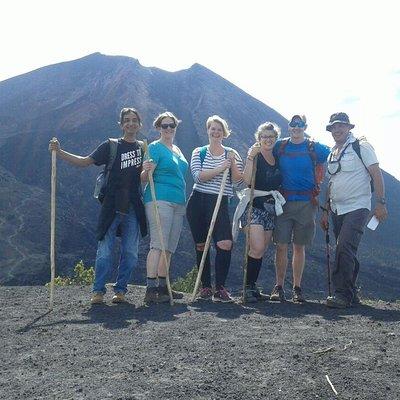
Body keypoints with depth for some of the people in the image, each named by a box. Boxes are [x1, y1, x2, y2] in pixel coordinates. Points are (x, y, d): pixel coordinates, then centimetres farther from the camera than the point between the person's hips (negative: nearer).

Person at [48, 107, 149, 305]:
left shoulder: (144, 148, 12)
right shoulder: (111, 146, 3)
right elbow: (85, 161, 1)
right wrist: (59, 152, -9)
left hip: (133, 209, 3)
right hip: (111, 207, -3)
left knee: (130, 253, 4)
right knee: (105, 252, -5)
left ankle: (120, 290, 16)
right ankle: (98, 291, 6)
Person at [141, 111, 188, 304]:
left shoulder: (177, 150, 21)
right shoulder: (155, 148, -3)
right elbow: (144, 178, -11)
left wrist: (184, 201, 20)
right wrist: (146, 171, -34)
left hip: (178, 202, 8)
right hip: (160, 200, -8)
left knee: (169, 247, 8)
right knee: (158, 245, -15)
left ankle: (162, 286, 13)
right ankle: (151, 290, -17)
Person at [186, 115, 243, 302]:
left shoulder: (231, 154, 8)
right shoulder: (199, 152, 7)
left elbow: (238, 181, 1)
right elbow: (198, 176, -9)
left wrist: (233, 163, -13)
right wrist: (219, 169, -18)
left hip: (220, 204, -1)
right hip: (198, 202, 1)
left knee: (225, 244, -16)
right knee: (201, 246, 7)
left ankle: (220, 289, -6)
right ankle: (205, 287, 18)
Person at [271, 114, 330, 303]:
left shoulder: (315, 148, 4)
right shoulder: (279, 146, 8)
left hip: (306, 203, 0)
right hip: (283, 201, 1)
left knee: (299, 246, 5)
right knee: (281, 245, -3)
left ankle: (297, 288, 13)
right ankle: (279, 287, 5)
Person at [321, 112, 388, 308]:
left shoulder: (361, 146, -4)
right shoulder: (332, 153, 15)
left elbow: (376, 174, -8)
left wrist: (380, 203, -15)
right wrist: (326, 211, 17)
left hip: (357, 207, -7)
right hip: (337, 210, 7)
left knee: (345, 249, -18)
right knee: (347, 253, 11)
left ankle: (342, 294, -15)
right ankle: (351, 294, 18)